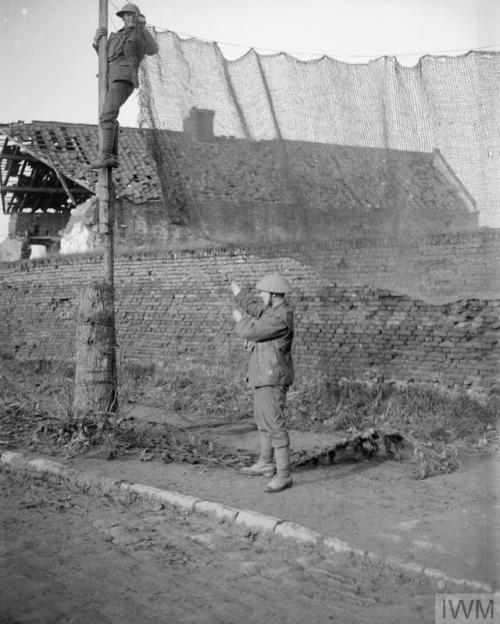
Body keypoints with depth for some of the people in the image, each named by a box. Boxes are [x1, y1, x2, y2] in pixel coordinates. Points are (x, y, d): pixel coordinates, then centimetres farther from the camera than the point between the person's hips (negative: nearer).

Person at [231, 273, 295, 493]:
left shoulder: (281, 318, -23)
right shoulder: (275, 309, 7)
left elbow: (250, 331, -22)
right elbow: (254, 307, 28)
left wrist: (239, 319, -2)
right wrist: (239, 291, 41)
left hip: (272, 380, -11)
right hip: (264, 376, 11)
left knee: (274, 425, -10)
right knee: (262, 420, 23)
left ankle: (283, 475, -7)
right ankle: (265, 463, 37)